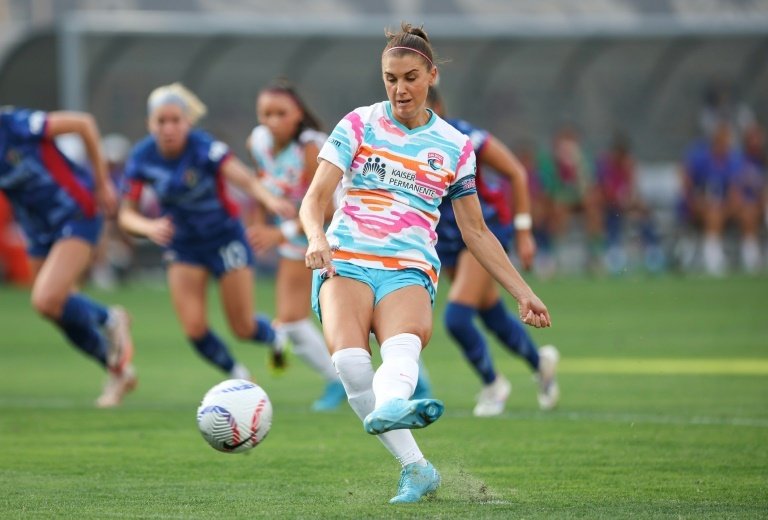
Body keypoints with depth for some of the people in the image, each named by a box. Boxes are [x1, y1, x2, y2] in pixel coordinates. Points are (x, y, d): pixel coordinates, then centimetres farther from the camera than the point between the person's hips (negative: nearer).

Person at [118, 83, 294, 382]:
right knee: (194, 329, -8)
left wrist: (269, 200, -62)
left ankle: (275, 338, 39)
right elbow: (126, 214, -11)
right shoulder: (142, 158, -15)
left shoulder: (204, 148, -25)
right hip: (182, 245, 3)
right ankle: (239, 377, 20)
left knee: (244, 328, 1)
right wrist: (149, 227, -34)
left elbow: (243, 178, -41)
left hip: (225, 237, -3)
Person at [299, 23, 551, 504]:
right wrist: (317, 238, -20)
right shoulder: (359, 125, 10)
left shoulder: (455, 147, 15)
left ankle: (390, 407, -69)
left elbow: (476, 231, 22)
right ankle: (415, 467, -34)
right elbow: (315, 199, 3)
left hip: (410, 270, 0)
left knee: (404, 342, -37)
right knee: (349, 357, -32)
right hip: (346, 261, 0)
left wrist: (524, 293, 17)